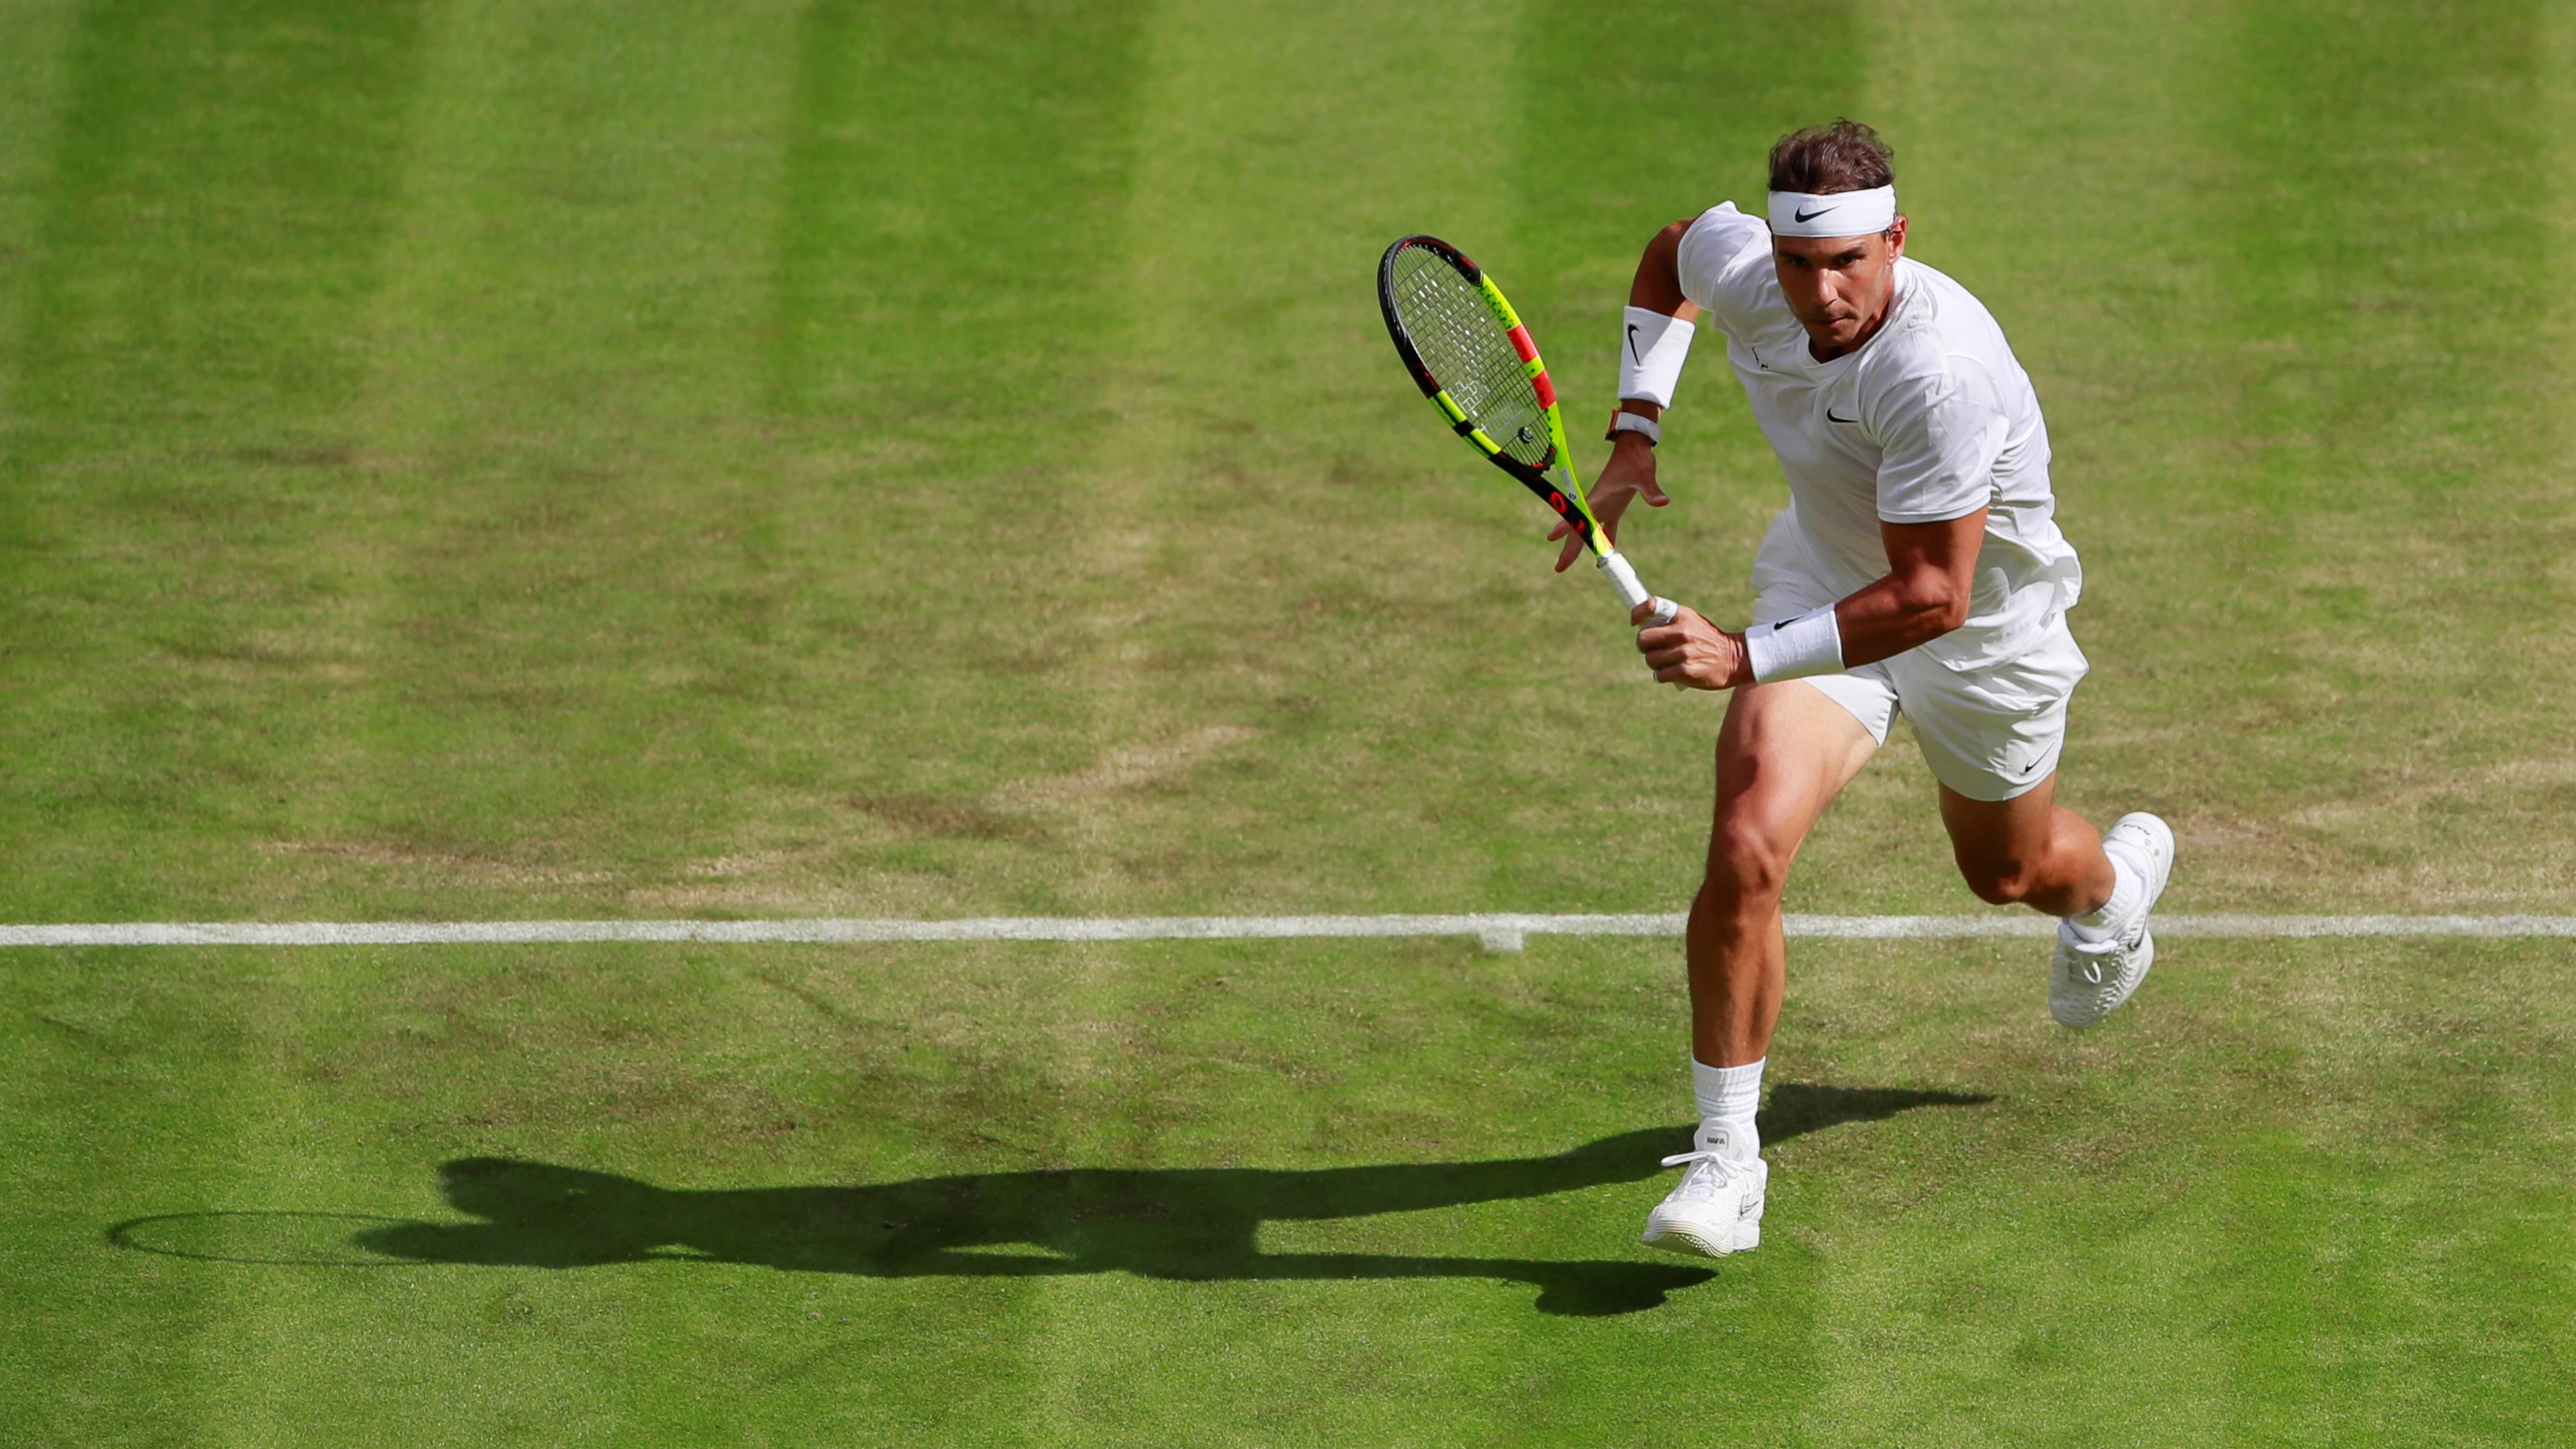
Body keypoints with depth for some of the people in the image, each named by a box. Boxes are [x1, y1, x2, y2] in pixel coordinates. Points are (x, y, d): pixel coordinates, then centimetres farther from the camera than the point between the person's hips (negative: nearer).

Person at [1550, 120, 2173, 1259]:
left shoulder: (1940, 372, -41)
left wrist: (1747, 656, -42)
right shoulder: (1736, 267, -23)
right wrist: (1634, 437, -4)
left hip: (1981, 633, -3)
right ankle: (1725, 1158, -10)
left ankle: (2117, 876, 64)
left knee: (2010, 872, 24)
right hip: (1822, 572, 3)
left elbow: (1933, 596, -37)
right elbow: (1670, 249, 5)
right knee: (1746, 851, -21)